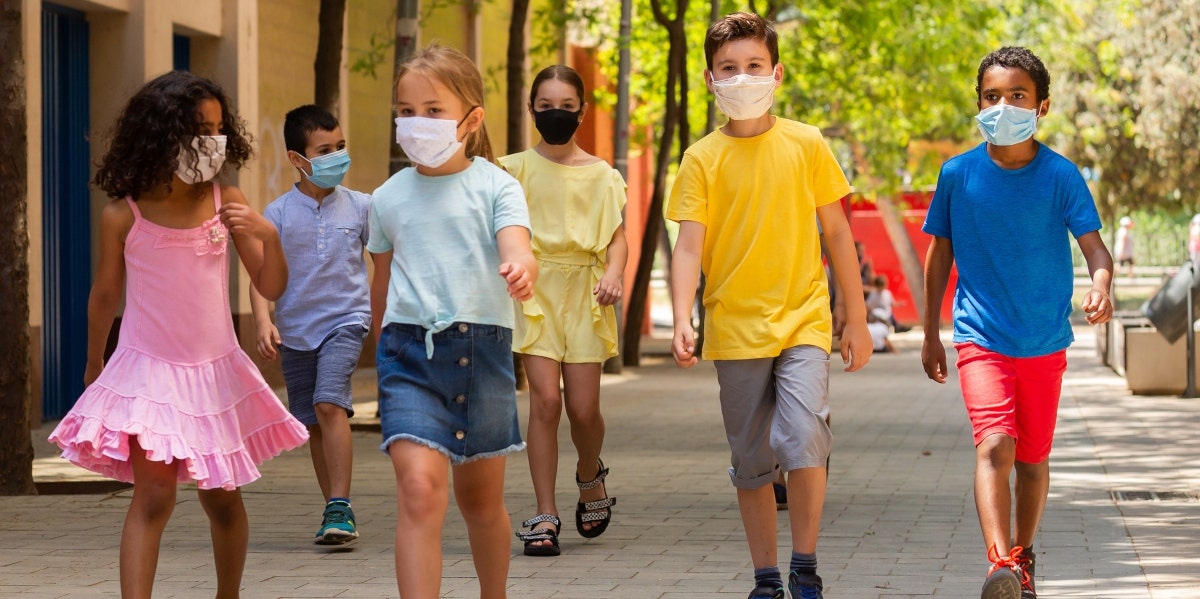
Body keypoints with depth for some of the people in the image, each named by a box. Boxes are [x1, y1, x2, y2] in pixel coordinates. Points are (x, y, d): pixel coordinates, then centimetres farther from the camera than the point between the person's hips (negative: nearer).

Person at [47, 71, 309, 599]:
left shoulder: (225, 203, -3)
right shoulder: (123, 216, -8)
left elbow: (271, 287, 2)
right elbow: (105, 296, 7)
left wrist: (268, 236, -17)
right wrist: (93, 367, 19)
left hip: (216, 371, 3)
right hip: (149, 372, -3)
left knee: (221, 497, 14)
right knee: (154, 494, -17)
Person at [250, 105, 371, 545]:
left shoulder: (359, 206, 0)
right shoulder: (279, 214, -3)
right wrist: (263, 321, -20)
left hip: (345, 320, -2)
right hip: (295, 329, 2)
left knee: (330, 404, -22)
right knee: (313, 423, 9)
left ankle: (340, 508, -23)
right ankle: (334, 510, 22)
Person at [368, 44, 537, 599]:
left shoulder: (495, 186, -2)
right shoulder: (388, 198, 7)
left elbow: (516, 249, -19)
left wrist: (521, 269, -41)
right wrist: (384, 347, 22)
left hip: (482, 348, 0)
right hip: (409, 349, 0)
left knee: (481, 498, 15)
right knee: (419, 488, -18)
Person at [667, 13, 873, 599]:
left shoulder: (806, 145, 3)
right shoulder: (702, 158, 2)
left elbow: (837, 233, 9)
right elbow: (689, 245, -4)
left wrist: (856, 320, 9)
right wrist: (682, 320, -19)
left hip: (802, 320, -1)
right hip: (735, 329, 1)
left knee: (802, 440, -19)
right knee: (751, 463, 8)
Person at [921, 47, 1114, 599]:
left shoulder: (1060, 175, -6)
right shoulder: (958, 173, -3)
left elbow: (1093, 246, -11)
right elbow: (940, 253, 7)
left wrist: (1100, 287, -34)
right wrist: (931, 334, 9)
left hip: (1045, 341, 1)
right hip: (981, 338, -1)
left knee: (1034, 458, 12)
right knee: (994, 444, -20)